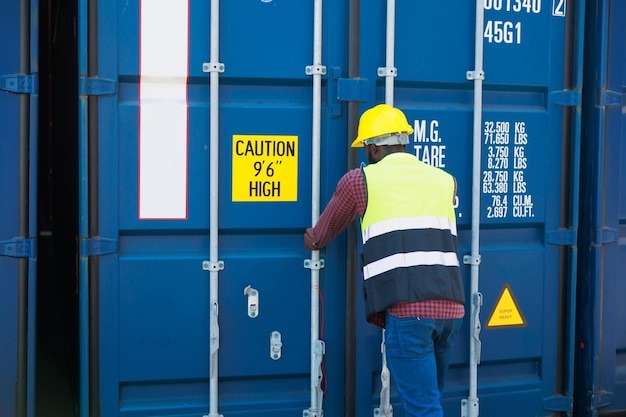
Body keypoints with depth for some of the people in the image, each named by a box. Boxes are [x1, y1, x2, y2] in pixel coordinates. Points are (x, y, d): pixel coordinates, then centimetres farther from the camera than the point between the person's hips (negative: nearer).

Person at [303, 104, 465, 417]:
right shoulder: (445, 181, 18)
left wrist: (312, 240, 45)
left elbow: (317, 239, 21)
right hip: (451, 307, 5)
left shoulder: (358, 181, 7)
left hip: (407, 309, -5)